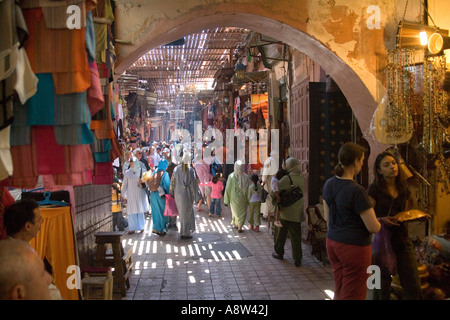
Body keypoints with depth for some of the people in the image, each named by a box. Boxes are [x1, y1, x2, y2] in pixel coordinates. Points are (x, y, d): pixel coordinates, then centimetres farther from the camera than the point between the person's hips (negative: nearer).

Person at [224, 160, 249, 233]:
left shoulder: (231, 176, -16)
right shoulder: (245, 177, -14)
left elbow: (228, 188, -11)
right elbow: (248, 189, -10)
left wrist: (226, 200, -2)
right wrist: (248, 199, 2)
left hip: (234, 197, 0)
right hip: (242, 197, 0)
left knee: (235, 211, 24)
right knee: (242, 212, 15)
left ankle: (236, 224, 37)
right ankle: (240, 227, 11)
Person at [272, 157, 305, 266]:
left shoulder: (287, 178, -17)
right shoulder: (303, 179, 0)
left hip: (284, 213, -4)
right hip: (297, 213, 4)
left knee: (280, 234, 16)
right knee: (296, 237, 9)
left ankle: (279, 253, 30)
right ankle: (297, 259, 9)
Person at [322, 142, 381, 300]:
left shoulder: (329, 184, 2)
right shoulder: (357, 191, -22)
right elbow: (373, 228, -19)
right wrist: (378, 223, 2)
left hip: (332, 242, 8)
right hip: (354, 246, -8)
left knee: (339, 291, 20)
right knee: (352, 295, 5)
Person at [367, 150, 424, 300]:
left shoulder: (403, 189, 9)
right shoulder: (374, 189, -8)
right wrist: (382, 220, -28)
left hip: (402, 237, 5)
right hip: (382, 237, -5)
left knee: (412, 282, 2)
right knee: (382, 283, 3)